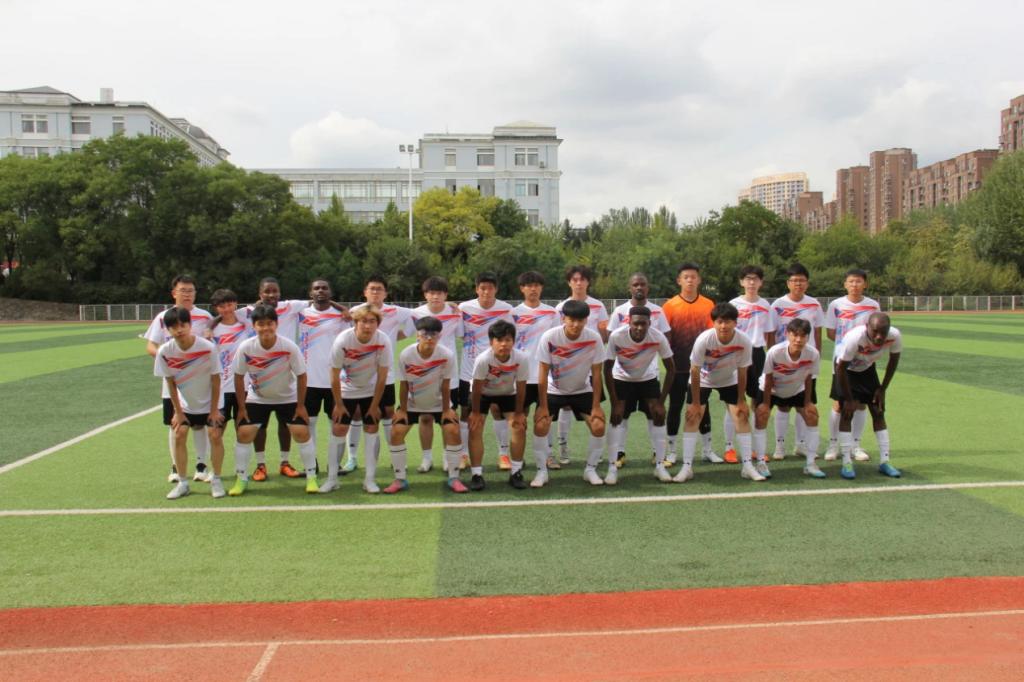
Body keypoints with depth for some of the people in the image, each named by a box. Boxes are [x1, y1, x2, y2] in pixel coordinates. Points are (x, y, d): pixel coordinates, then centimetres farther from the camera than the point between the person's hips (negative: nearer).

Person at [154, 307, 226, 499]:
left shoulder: (207, 348, -25)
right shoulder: (165, 352, -18)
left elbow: (215, 380, -15)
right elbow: (171, 383, -7)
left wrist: (214, 410, -11)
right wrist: (178, 412, -5)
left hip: (209, 403, -2)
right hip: (185, 404, 2)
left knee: (215, 436, -10)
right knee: (179, 436, -7)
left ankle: (216, 480, 7)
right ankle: (182, 483, 6)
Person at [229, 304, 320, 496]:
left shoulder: (289, 347, -25)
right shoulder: (246, 348, -22)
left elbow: (301, 375, -13)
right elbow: (239, 377, -8)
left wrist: (300, 405, -10)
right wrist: (241, 407, -7)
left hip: (288, 398, -1)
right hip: (256, 398, 1)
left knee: (302, 432, -11)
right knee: (244, 433, -8)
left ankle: (311, 478, 4)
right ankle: (241, 479, 9)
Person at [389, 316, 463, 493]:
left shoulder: (447, 355, -24)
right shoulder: (406, 355, -24)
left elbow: (445, 385, -14)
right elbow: (404, 385, -12)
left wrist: (446, 410, -9)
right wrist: (402, 410, -9)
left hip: (438, 403, 0)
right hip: (412, 403, 1)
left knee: (453, 431, -16)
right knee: (396, 432, -13)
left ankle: (453, 478, -1)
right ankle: (400, 479, 2)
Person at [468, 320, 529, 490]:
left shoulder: (522, 359, -32)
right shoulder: (483, 359, -37)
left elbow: (520, 388, -18)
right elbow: (477, 388, -22)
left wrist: (518, 413, -10)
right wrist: (475, 412, -14)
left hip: (507, 393, 2)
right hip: (483, 393, -1)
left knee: (519, 427, -11)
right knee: (475, 429, -13)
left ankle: (516, 473, 2)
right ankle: (477, 474, -4)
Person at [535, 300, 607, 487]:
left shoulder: (594, 338, -21)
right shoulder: (549, 337, -25)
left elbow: (596, 374, -12)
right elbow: (543, 373, -18)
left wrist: (596, 406, -13)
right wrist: (543, 406, -18)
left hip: (582, 391, 1)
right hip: (554, 391, -1)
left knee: (599, 426, -11)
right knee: (540, 426, -17)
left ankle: (590, 469, 9)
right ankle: (541, 471, 1)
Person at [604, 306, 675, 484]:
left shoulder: (658, 337, -29)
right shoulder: (616, 337, -31)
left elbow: (671, 369, -16)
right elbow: (607, 369, -19)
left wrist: (660, 402, -17)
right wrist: (615, 403, -20)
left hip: (648, 379, 1)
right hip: (622, 380, -1)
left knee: (658, 417, -6)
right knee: (618, 419, -11)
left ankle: (660, 465, 6)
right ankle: (612, 467, -5)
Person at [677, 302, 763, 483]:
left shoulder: (744, 341, -28)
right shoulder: (704, 340, -34)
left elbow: (742, 371, -14)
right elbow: (695, 371, -23)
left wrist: (741, 401, -7)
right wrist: (695, 403, -17)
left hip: (729, 381, 2)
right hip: (703, 380, -2)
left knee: (742, 417, -5)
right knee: (692, 418, -10)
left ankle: (747, 466, 6)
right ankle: (687, 467, -4)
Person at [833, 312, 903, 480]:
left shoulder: (895, 336, -28)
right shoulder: (855, 338, -40)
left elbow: (894, 360, -6)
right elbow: (841, 368, -27)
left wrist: (882, 389, -4)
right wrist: (849, 399, -20)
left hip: (867, 369, 4)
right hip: (847, 371, -4)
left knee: (878, 413, 1)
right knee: (847, 413, -11)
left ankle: (884, 462, 8)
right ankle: (847, 463, -6)